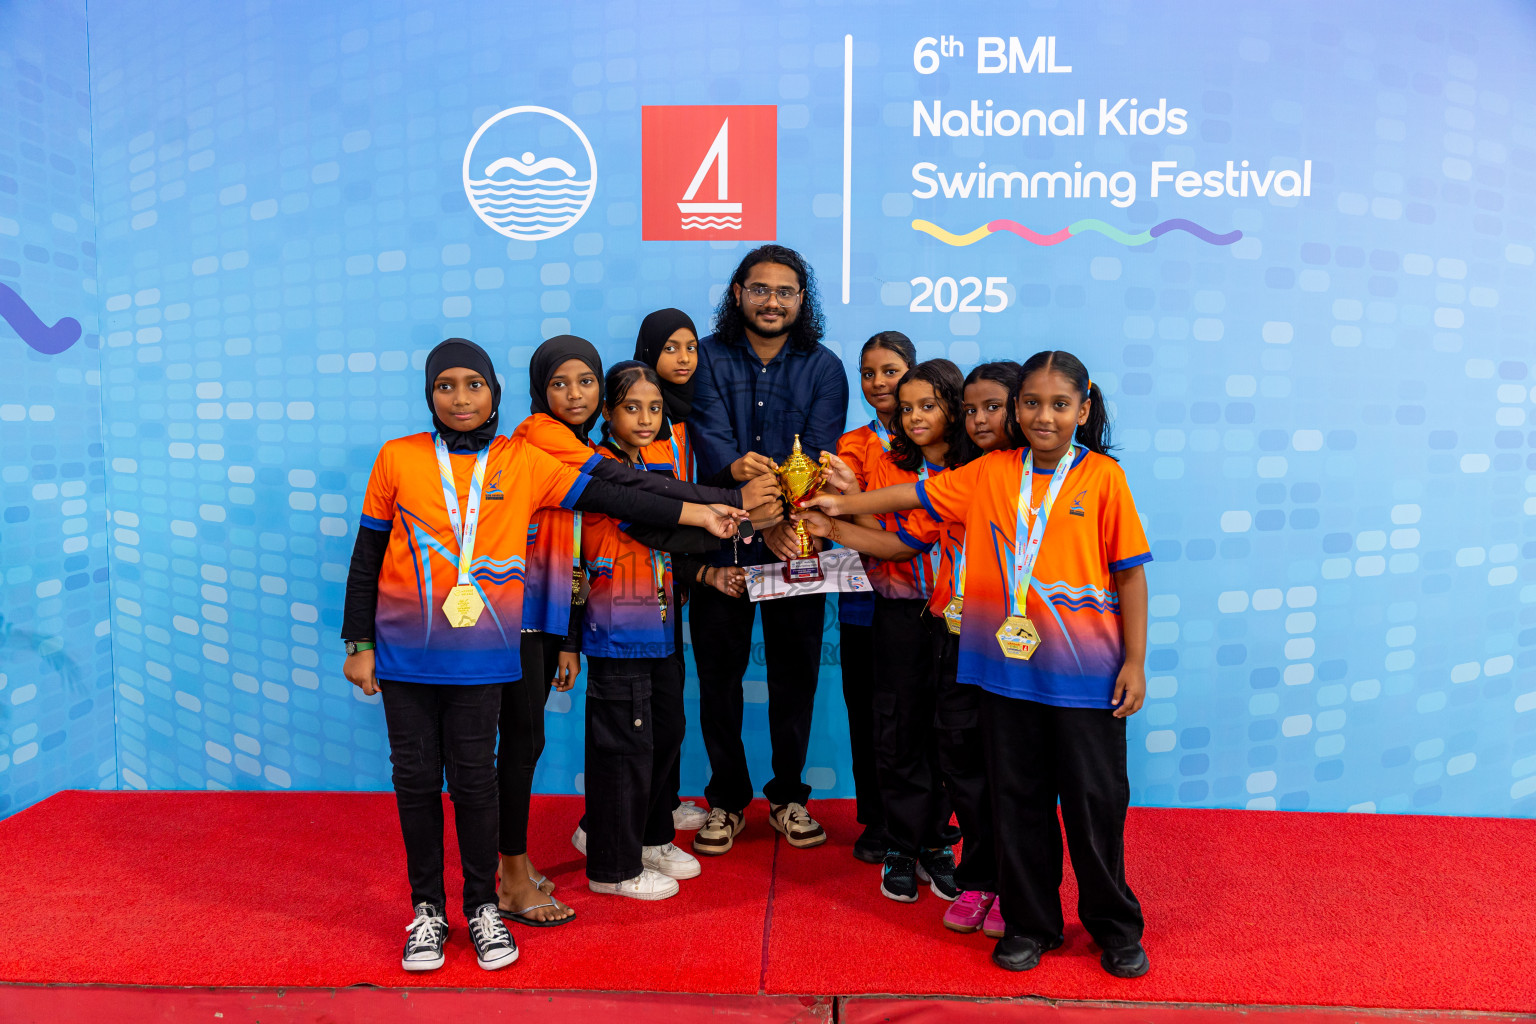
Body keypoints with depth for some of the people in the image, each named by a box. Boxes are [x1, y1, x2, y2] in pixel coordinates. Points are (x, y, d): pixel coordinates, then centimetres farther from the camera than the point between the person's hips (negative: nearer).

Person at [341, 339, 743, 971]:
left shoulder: (521, 462, 2)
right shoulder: (398, 458, 1)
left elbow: (607, 499, 1)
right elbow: (367, 556, 6)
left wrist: (700, 514, -2)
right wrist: (358, 645, 6)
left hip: (480, 657, -1)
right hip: (404, 653, 1)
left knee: (473, 779, 5)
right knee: (415, 777, 9)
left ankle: (483, 907, 25)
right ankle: (427, 909, 28)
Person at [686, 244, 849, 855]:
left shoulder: (822, 367, 5)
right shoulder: (709, 358, 3)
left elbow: (817, 454, -8)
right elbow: (712, 443, -12)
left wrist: (789, 516, -27)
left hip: (798, 543, 1)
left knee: (795, 672, 8)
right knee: (718, 672, 6)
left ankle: (789, 795, 26)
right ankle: (727, 799, 23)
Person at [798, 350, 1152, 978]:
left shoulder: (1102, 476, -3)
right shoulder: (991, 472, 5)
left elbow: (1130, 573, -2)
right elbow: (918, 494, 10)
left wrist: (1135, 661, -4)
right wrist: (844, 504, 6)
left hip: (1085, 672, -2)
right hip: (1007, 667, 3)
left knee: (1095, 799, 8)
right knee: (1017, 799, 12)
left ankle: (1115, 926, 29)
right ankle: (1030, 923, 29)